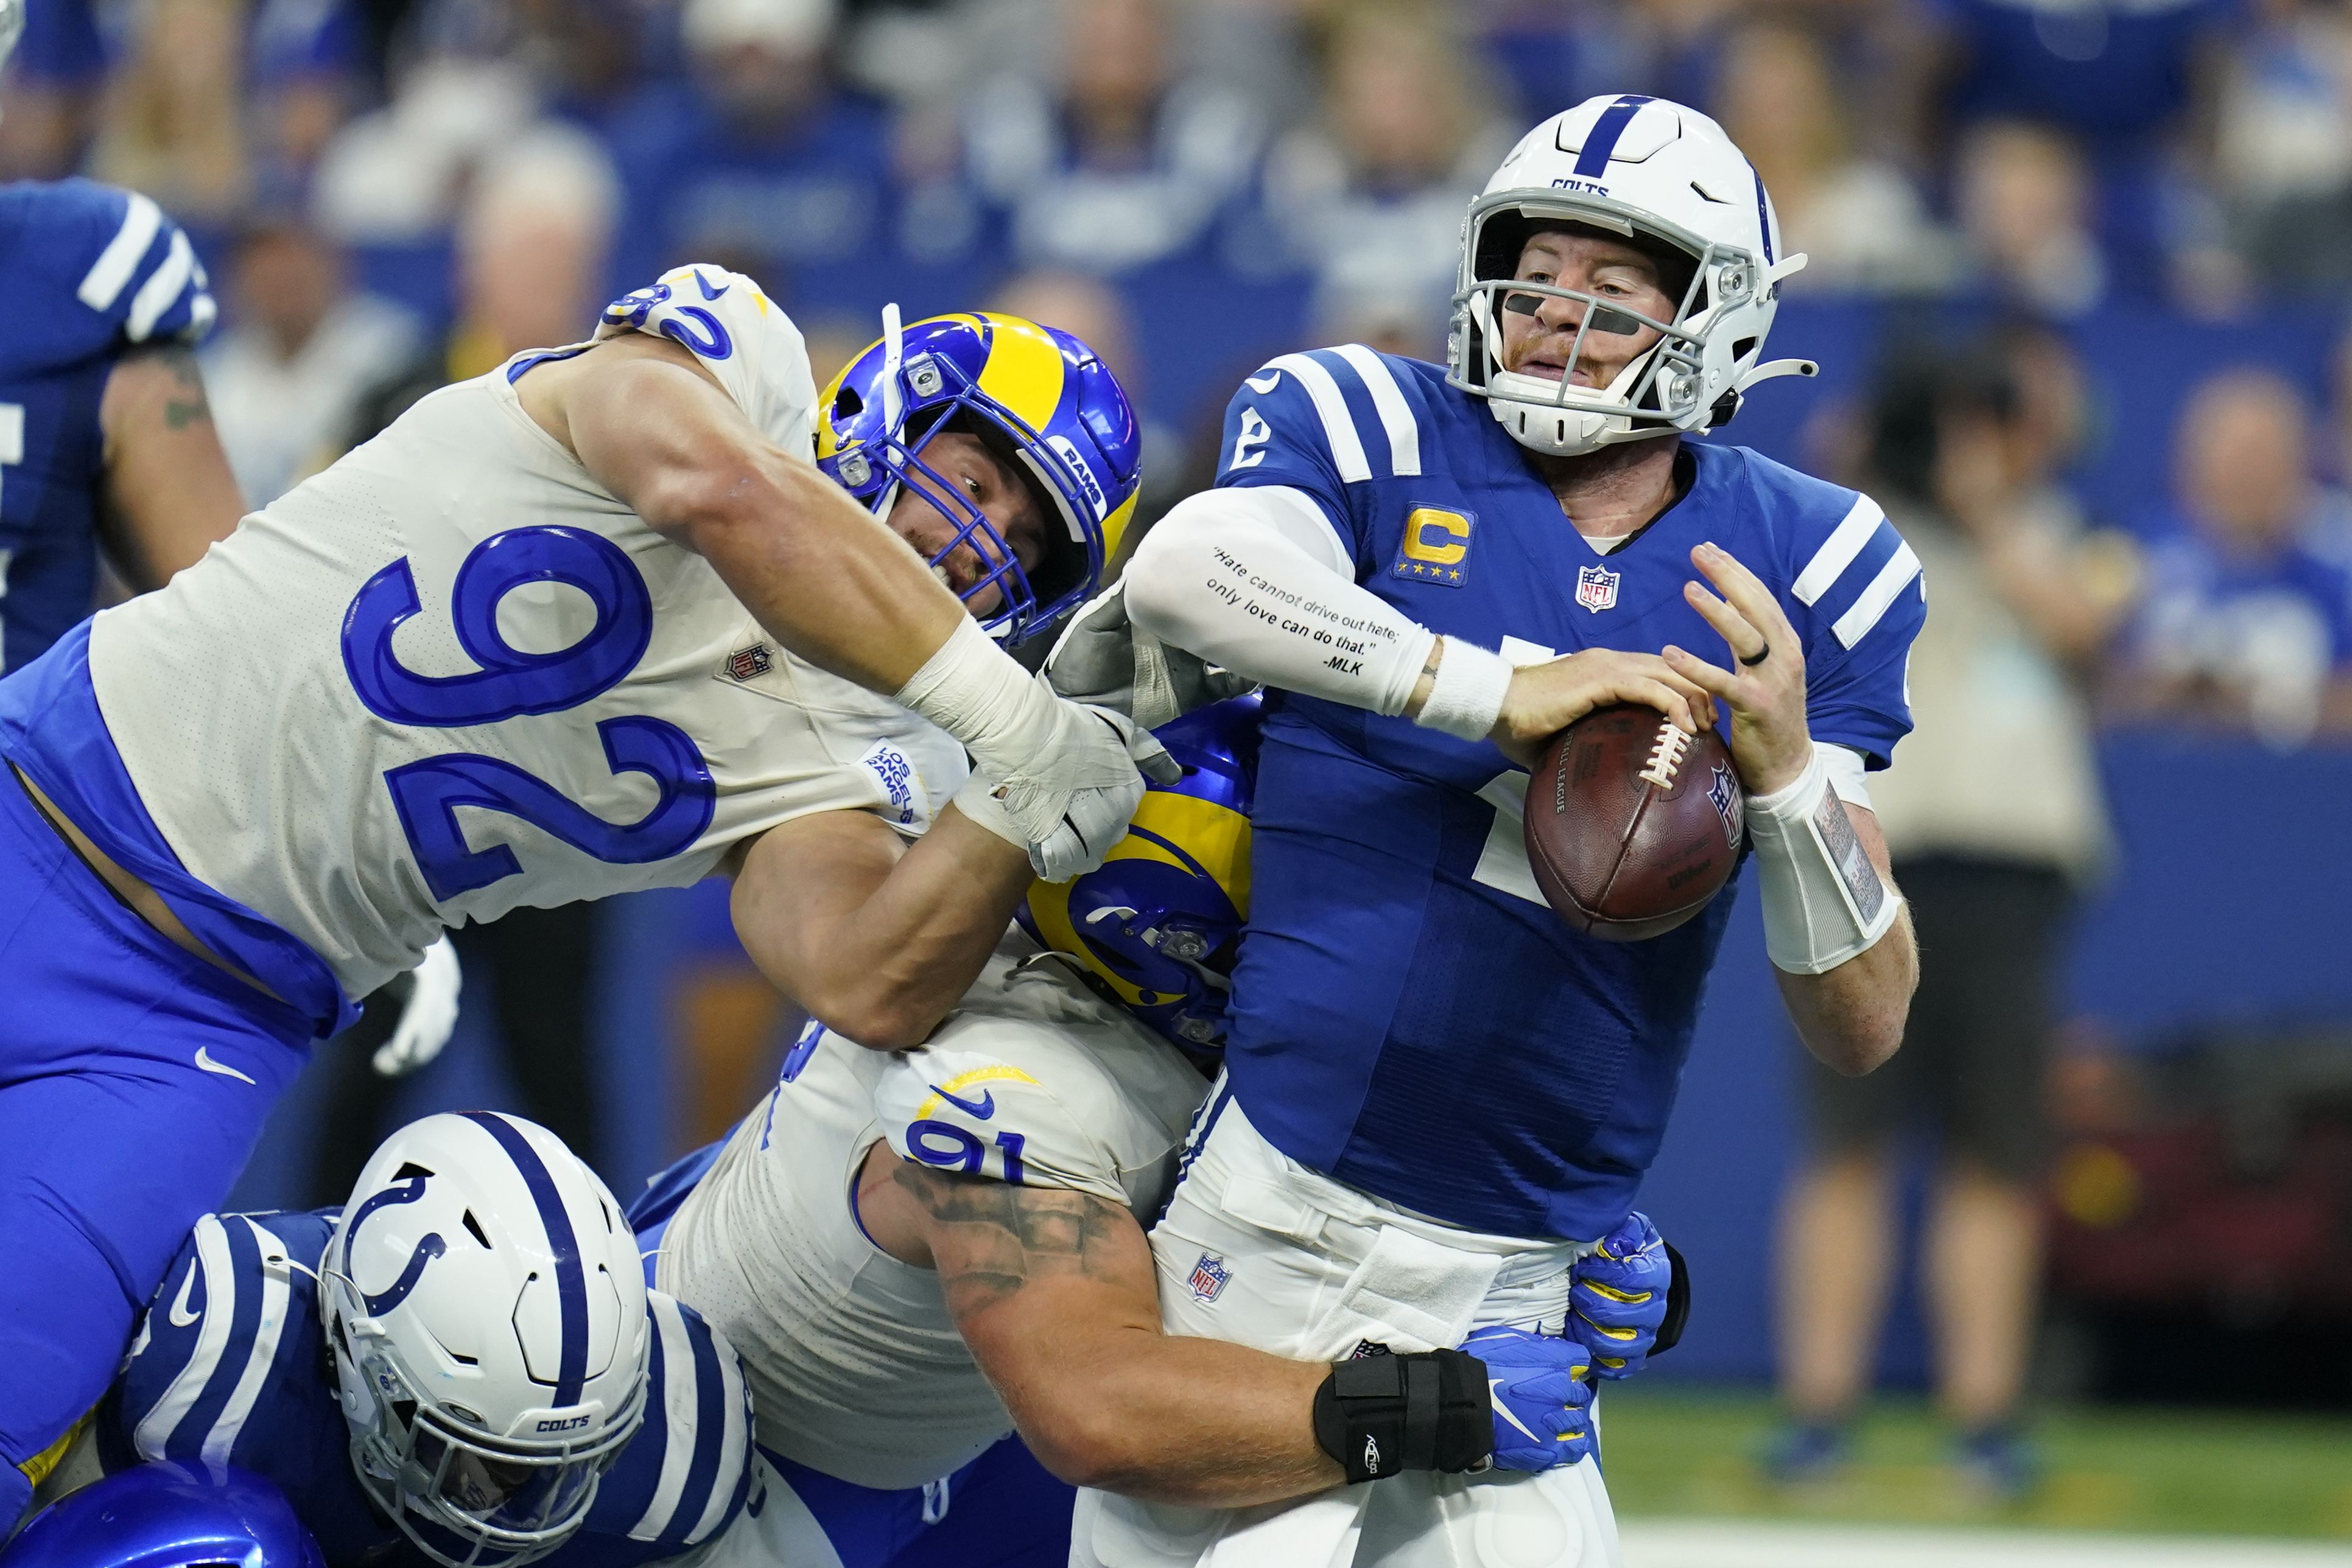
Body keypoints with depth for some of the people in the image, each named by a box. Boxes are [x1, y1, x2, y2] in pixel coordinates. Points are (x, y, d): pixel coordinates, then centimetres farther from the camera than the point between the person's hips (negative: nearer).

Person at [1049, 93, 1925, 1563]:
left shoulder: (1800, 573, 9)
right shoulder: (1379, 439, 4)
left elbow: (1864, 1027, 5)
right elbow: (1185, 575, -22)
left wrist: (1785, 769, -11)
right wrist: (1498, 695, -24)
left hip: (1505, 1283, 2)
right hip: (1255, 1207, -2)